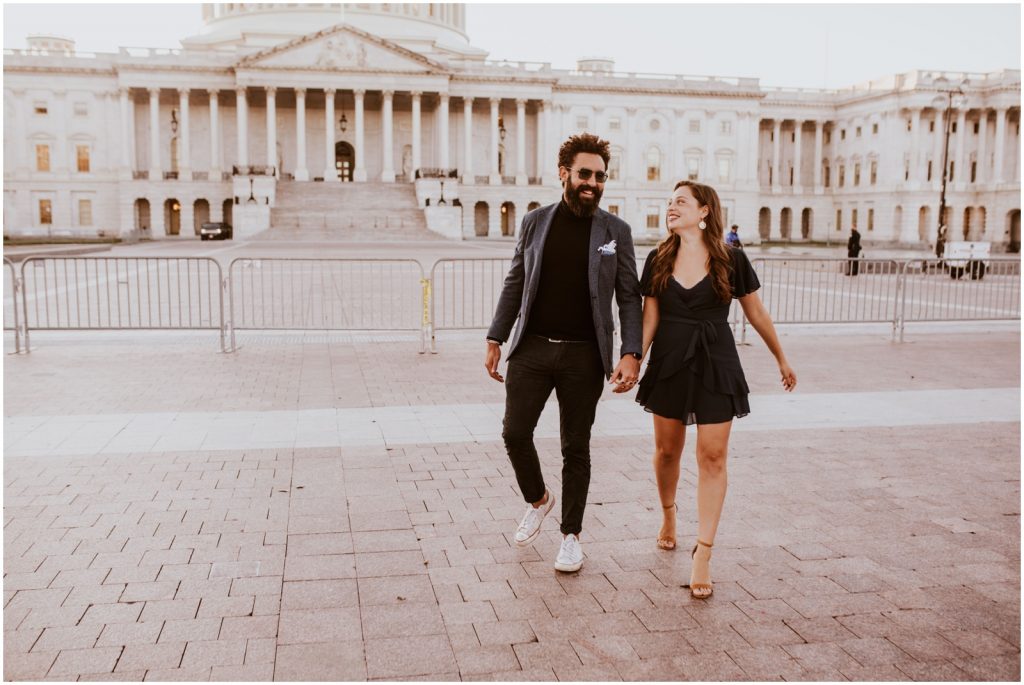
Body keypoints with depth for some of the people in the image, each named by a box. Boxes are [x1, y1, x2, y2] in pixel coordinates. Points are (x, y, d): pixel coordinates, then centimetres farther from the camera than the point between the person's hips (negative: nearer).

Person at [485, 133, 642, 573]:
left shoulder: (615, 231, 1)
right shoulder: (535, 222, 6)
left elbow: (629, 298, 1)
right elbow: (514, 285, 11)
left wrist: (631, 354, -10)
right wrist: (495, 339, 7)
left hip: (583, 356, -1)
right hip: (532, 348, 2)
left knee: (576, 447, 6)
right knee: (515, 433, -2)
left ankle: (571, 535, 22)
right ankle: (538, 500, 28)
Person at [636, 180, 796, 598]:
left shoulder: (731, 260, -4)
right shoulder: (658, 260, 2)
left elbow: (756, 314, 5)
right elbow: (649, 318, 1)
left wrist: (782, 360, 13)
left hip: (716, 365, -2)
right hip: (669, 364, 2)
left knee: (713, 456, -5)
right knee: (667, 449, 12)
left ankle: (702, 556, -1)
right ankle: (668, 515, 41)